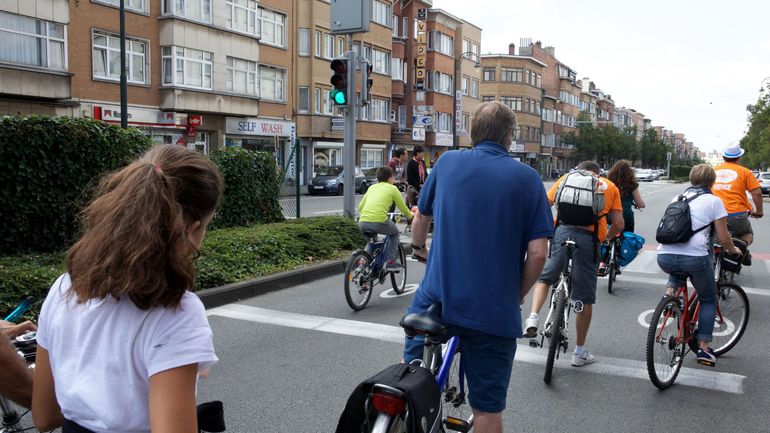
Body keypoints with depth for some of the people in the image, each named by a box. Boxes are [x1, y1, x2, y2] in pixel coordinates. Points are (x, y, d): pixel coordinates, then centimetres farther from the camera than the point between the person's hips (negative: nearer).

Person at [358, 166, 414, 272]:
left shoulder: (372, 187, 24)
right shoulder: (392, 188, 12)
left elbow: (360, 206, 23)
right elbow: (403, 208, 18)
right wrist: (411, 215, 39)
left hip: (362, 223, 5)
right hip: (379, 221, -5)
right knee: (394, 232, 26)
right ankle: (390, 261, 16)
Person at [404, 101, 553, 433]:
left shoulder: (448, 162, 2)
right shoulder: (527, 178, -3)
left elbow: (421, 218, 15)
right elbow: (538, 253, -8)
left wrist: (419, 248, 36)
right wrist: (517, 295, 8)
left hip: (437, 297, 1)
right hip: (495, 312, -1)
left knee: (411, 367, 29)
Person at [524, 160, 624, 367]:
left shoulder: (568, 177, 21)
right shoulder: (610, 187, 22)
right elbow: (618, 224, 11)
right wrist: (606, 238, 30)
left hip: (563, 230, 0)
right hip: (590, 238, 0)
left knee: (545, 278, 20)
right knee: (585, 299, 9)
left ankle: (533, 318, -3)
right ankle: (580, 352, 21)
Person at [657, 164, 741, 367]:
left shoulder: (677, 198, 20)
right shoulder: (713, 201, 6)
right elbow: (723, 238, 6)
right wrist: (733, 250, 28)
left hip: (665, 258, 4)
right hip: (695, 258, -4)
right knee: (708, 300, 20)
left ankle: (671, 290, 13)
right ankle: (703, 348, 14)